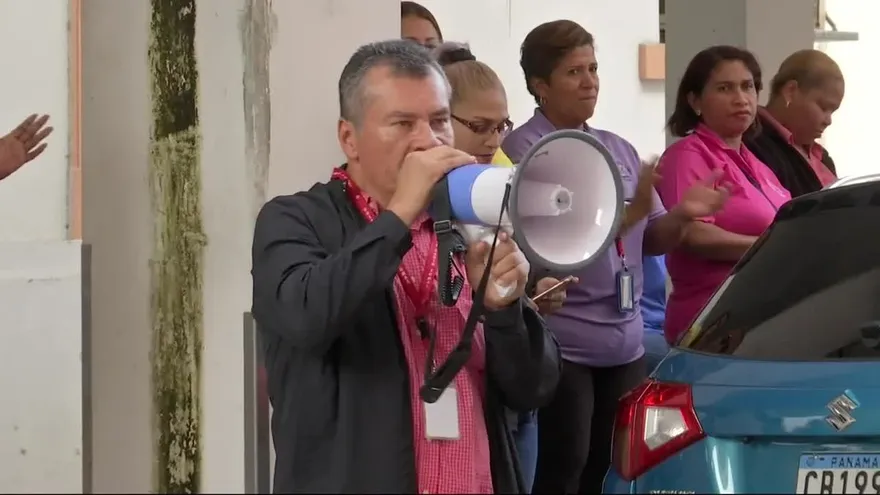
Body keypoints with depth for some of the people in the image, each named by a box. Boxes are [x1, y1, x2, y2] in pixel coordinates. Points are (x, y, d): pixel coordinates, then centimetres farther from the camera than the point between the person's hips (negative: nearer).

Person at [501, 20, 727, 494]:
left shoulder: (618, 149, 14)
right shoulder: (522, 151, -8)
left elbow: (650, 239, 16)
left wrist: (682, 215, -5)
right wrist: (632, 209, -24)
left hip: (625, 343, 7)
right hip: (561, 345, -7)